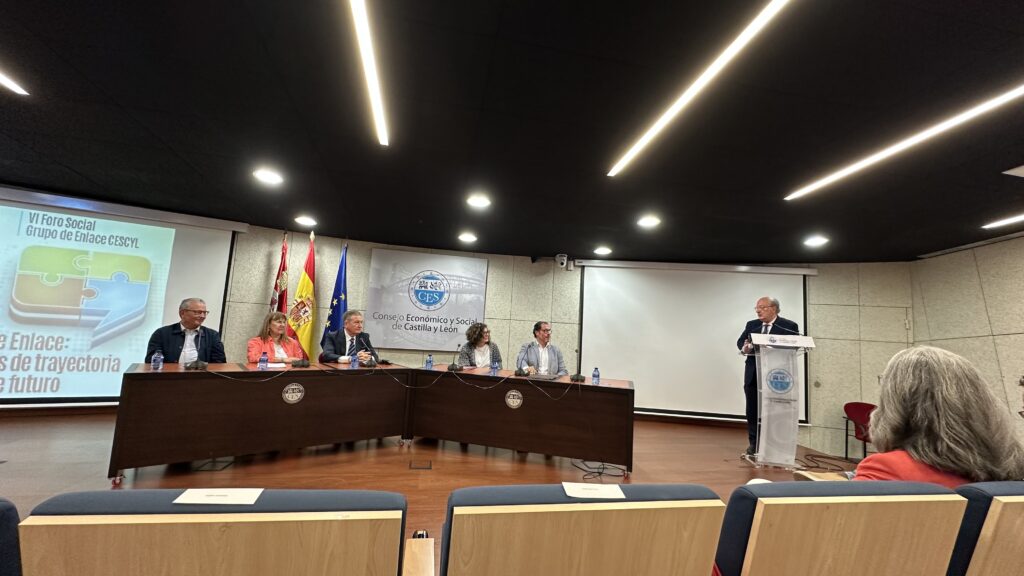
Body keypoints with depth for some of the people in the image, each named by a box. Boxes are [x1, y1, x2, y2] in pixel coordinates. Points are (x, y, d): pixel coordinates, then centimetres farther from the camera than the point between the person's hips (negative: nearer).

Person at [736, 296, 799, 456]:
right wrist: (745, 347, -18)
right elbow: (740, 341, 5)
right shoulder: (751, 325, 12)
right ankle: (753, 443, 20)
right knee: (752, 411, 9)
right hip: (753, 375, 4)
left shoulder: (789, 326, -1)